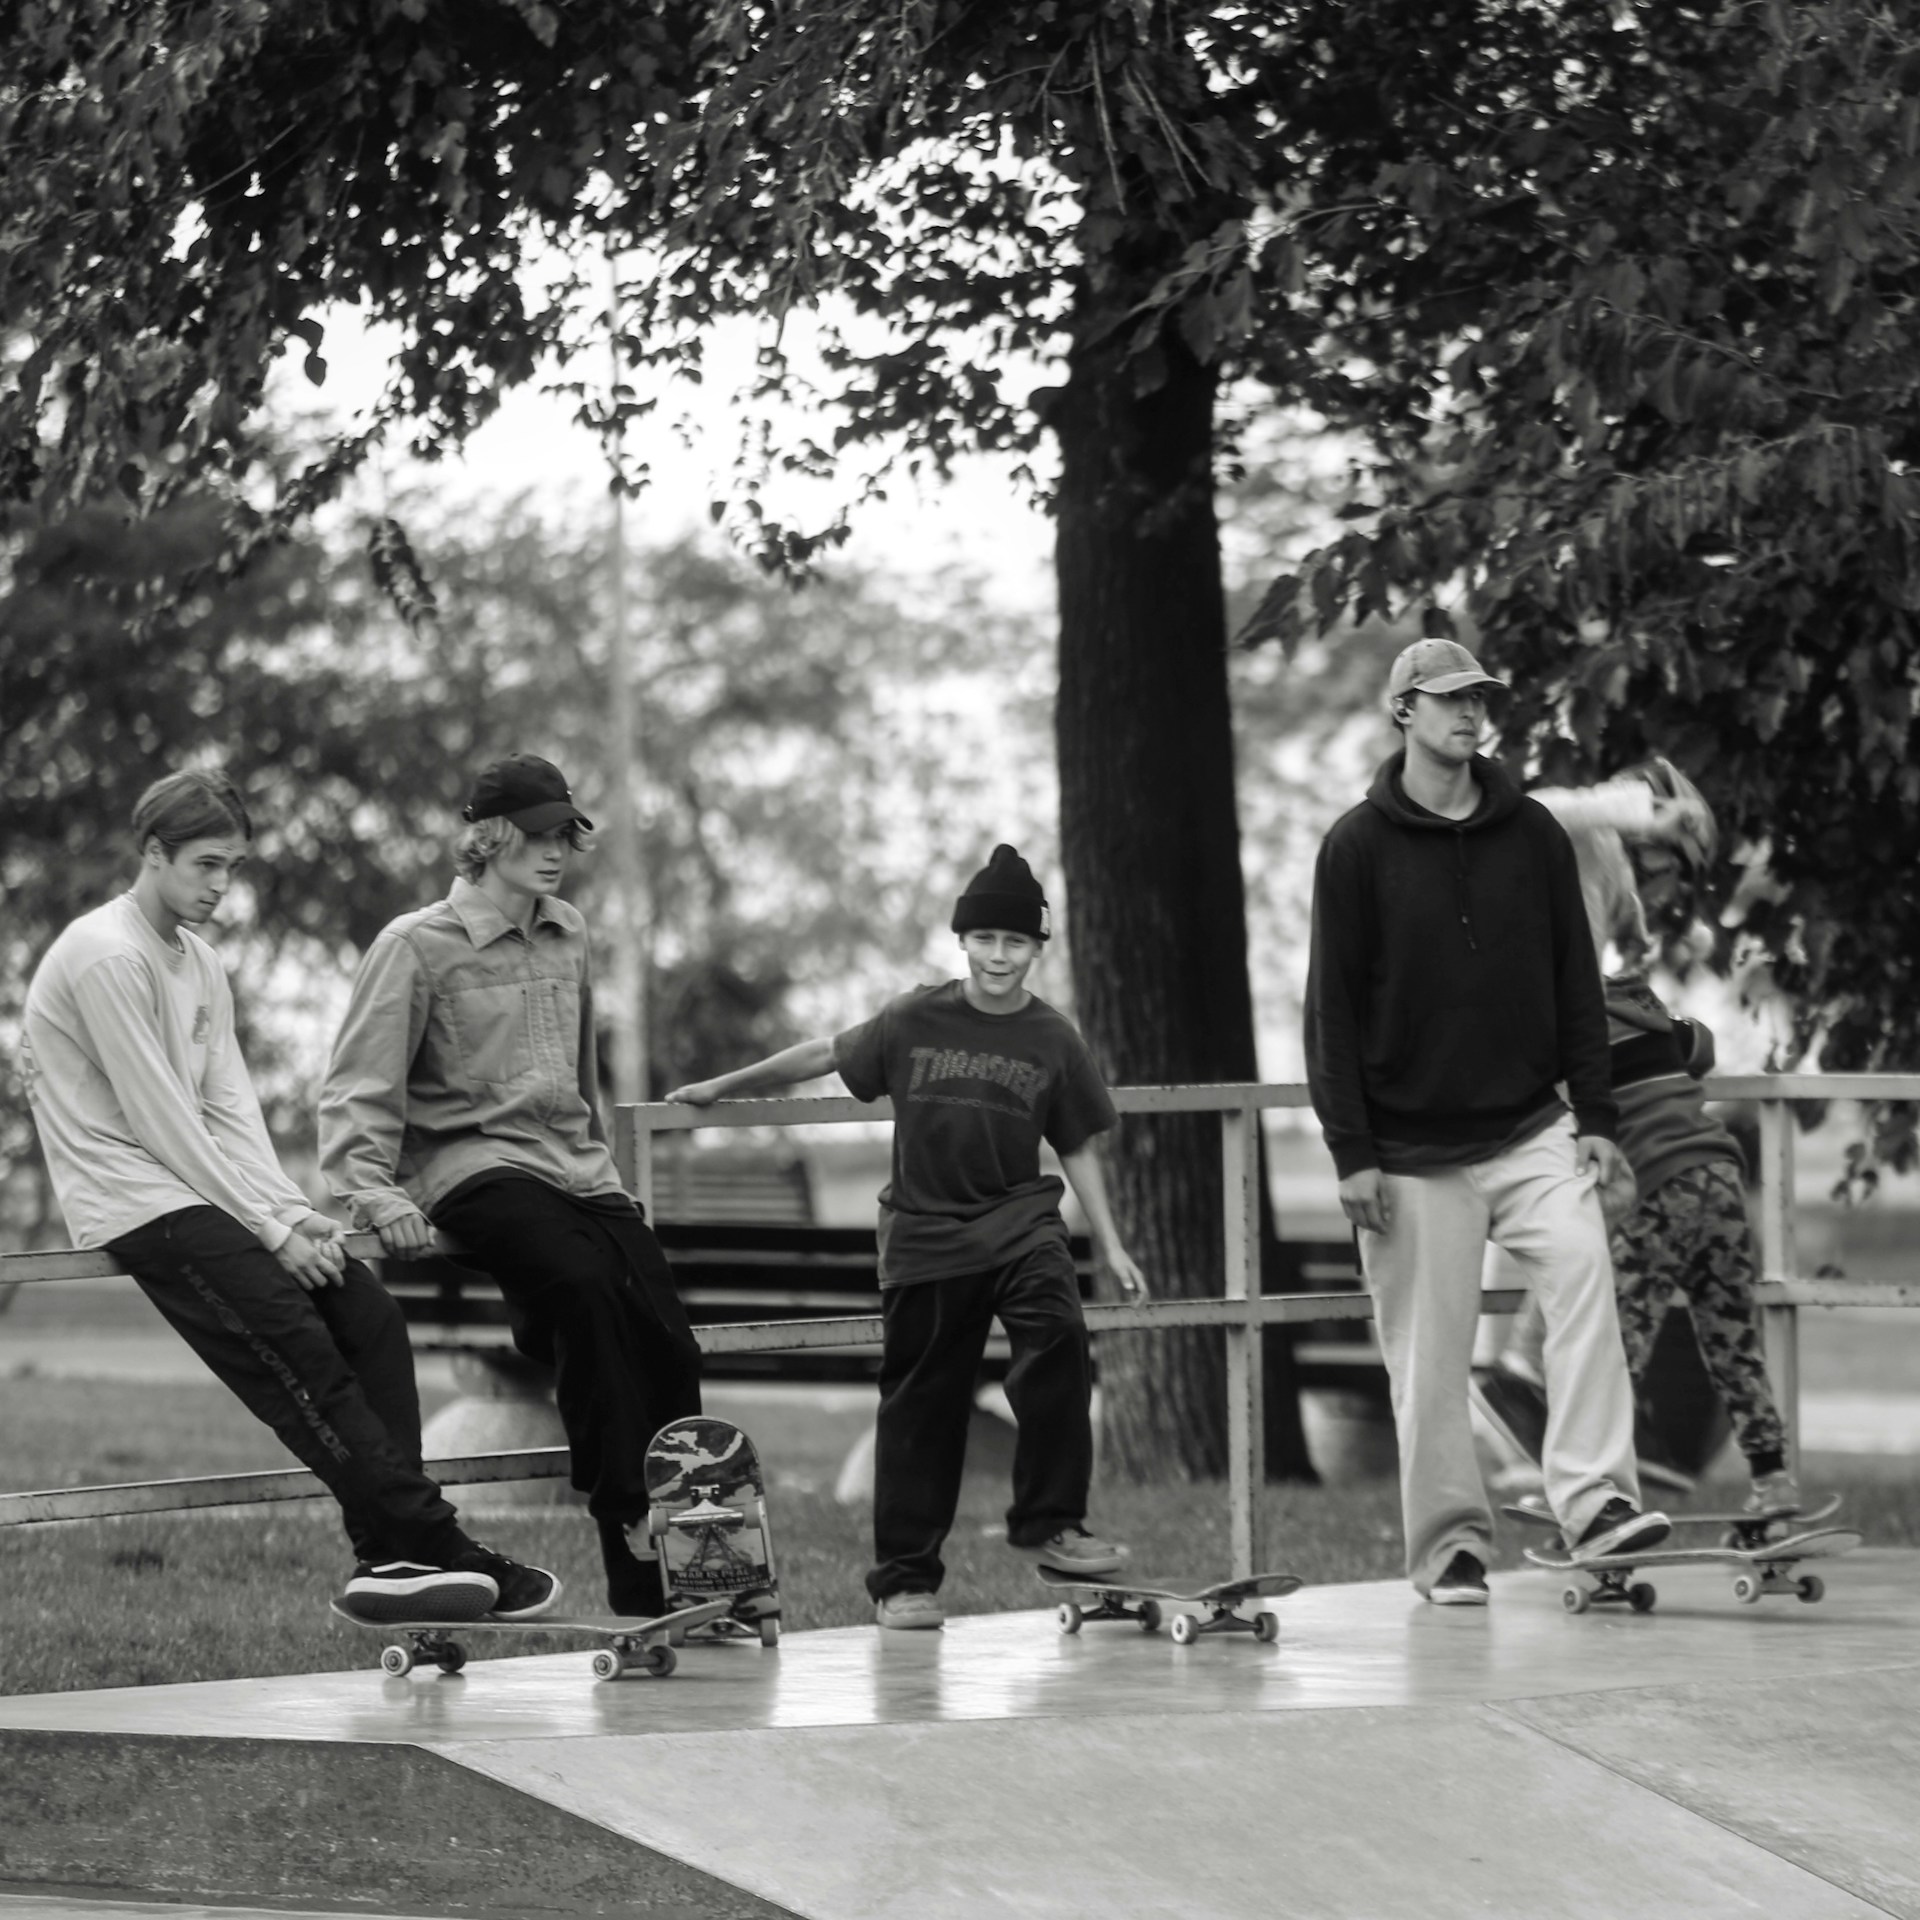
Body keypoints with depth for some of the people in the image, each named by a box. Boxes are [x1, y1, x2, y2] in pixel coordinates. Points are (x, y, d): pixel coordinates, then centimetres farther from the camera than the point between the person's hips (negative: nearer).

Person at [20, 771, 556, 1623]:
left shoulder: (198, 962, 17)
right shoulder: (107, 957, -13)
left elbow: (230, 1110, 11)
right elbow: (158, 1121, -16)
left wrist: (292, 1212, -5)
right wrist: (269, 1227, -14)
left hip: (200, 1195, 9)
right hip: (132, 1202, -9)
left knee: (369, 1315, -7)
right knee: (294, 1345, -20)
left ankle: (391, 1552, -14)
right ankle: (428, 1541, -19)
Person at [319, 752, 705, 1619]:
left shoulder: (566, 936, 17)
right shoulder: (417, 946, -2)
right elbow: (359, 1092, -6)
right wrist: (375, 1194, -19)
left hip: (575, 1167, 6)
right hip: (476, 1166, -6)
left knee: (667, 1342, -14)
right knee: (588, 1288, -34)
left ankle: (678, 1576, -8)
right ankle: (624, 1516, -32)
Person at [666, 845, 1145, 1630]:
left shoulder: (1051, 1040, 2)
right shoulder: (916, 1022, 1)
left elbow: (1078, 1147, 9)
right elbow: (823, 1055, 12)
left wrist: (1109, 1244, 5)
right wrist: (721, 1087, 18)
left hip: (1018, 1214, 0)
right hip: (924, 1230, 0)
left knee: (1057, 1335, -27)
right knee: (921, 1404, 4)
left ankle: (1048, 1522, -18)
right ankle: (904, 1577, 13)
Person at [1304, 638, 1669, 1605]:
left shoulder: (1532, 834, 7)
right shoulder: (1358, 846, -1)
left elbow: (1574, 979, 10)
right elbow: (1333, 1006, -1)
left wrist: (1594, 1114, 2)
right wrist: (1352, 1152, -7)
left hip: (1531, 1132, 2)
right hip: (1414, 1150, -1)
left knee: (1583, 1268, -22)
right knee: (1428, 1355, 0)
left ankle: (1596, 1497, -24)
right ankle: (1449, 1543, 12)